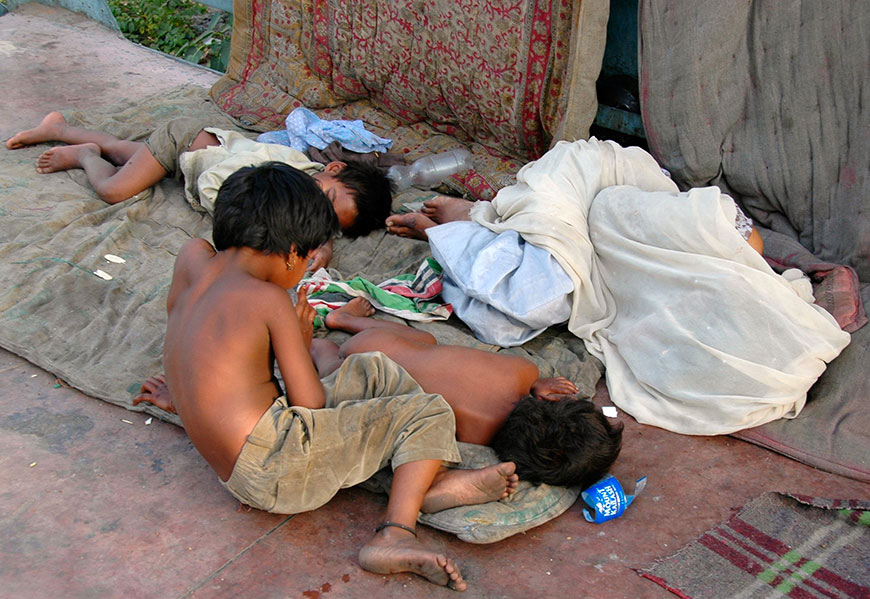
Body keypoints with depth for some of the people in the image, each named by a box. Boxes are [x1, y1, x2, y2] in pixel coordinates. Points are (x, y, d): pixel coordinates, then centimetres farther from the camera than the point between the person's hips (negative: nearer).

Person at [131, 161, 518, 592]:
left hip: (231, 472, 9)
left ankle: (429, 482, 1)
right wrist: (300, 344, 9)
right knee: (430, 411, -2)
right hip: (275, 467, -9)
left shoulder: (193, 257, 7)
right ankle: (394, 533, -14)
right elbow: (312, 405, -8)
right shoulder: (269, 299, -12)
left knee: (374, 371, 17)